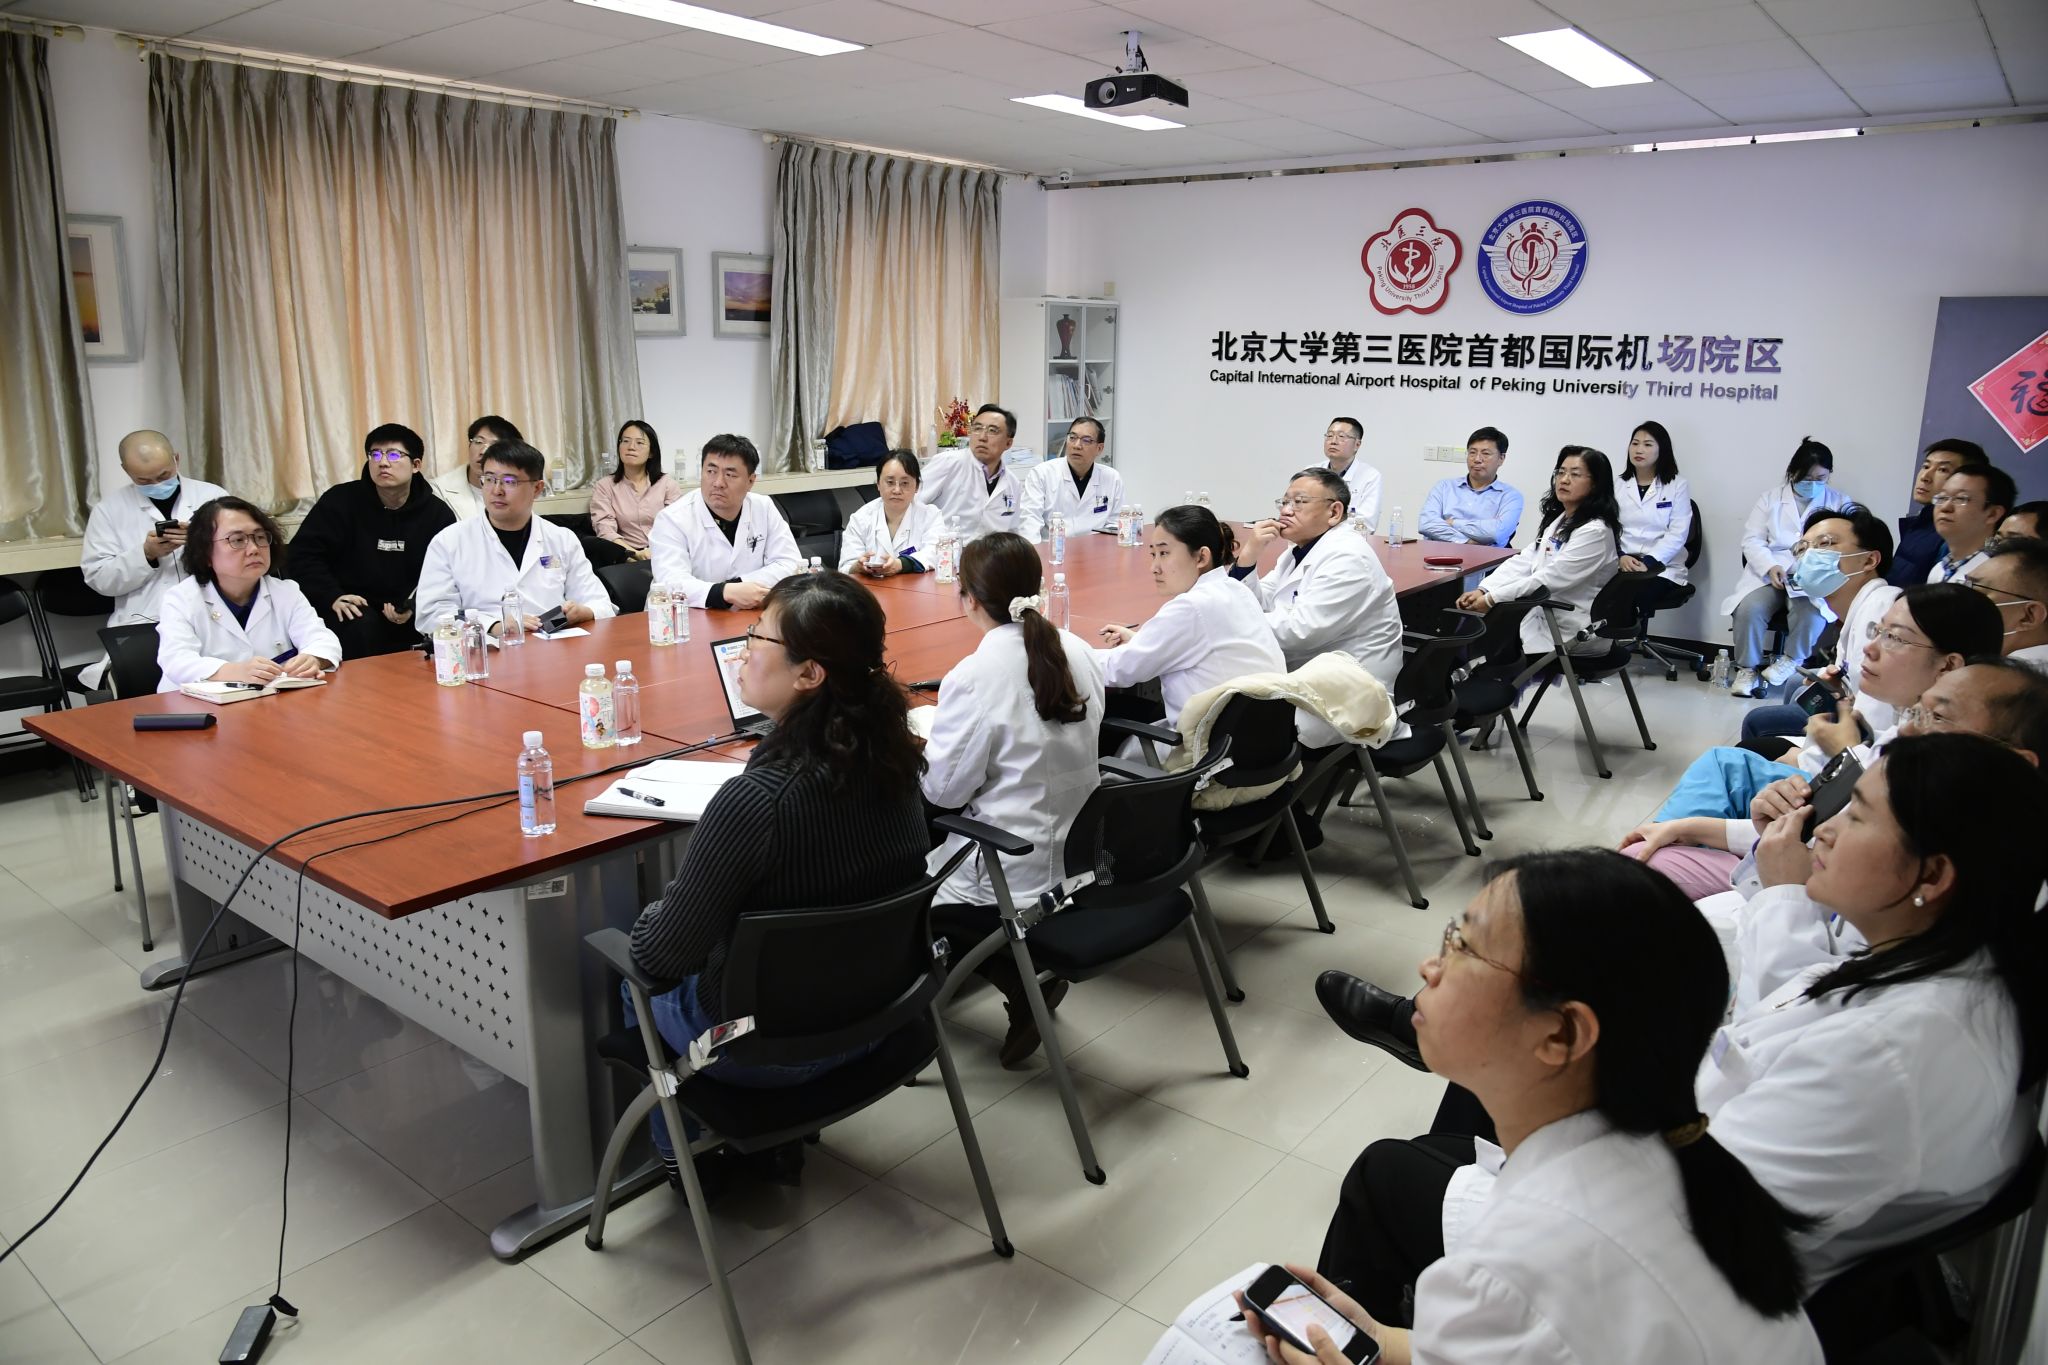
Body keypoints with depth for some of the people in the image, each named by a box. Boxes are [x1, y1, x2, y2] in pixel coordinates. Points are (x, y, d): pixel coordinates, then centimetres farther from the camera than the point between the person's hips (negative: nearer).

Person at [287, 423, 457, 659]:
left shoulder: (438, 514, 5)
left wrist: (413, 607, -18)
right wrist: (333, 597, -16)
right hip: (354, 612, -1)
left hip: (412, 617, 2)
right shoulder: (342, 500, 2)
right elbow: (304, 554, 0)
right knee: (360, 627, -34)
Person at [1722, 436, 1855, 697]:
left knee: (1811, 611, -34)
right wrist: (1771, 566, -16)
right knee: (1749, 608, -30)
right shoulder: (1770, 497, 13)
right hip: (1768, 573, 1)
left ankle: (1792, 661, -8)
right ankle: (1748, 668, -11)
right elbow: (1752, 540, 5)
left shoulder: (1840, 503, 12)